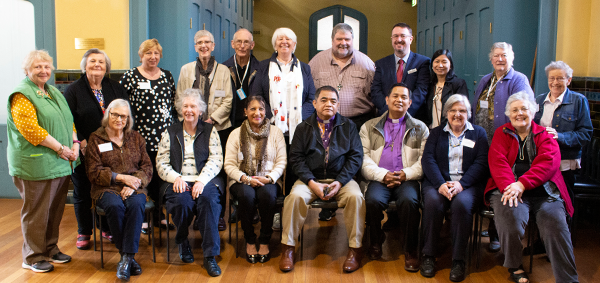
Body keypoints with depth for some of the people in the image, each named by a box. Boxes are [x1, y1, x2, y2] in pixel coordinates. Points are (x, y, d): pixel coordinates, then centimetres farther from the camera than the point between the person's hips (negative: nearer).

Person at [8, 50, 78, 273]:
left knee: (55, 209, 14)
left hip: (61, 163, 8)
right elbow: (30, 129, -18)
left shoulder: (54, 93, 17)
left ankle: (50, 249, 28)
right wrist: (59, 148, -16)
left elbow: (69, 121, 19)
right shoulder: (22, 95, -9)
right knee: (37, 211, 1)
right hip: (36, 163, -8)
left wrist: (74, 143, 2)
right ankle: (33, 257, 13)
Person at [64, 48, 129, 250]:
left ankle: (108, 229, 25)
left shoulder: (116, 87, 10)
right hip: (84, 151, -2)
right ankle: (84, 233, 22)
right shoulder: (73, 90, 1)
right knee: (82, 192, 7)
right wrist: (81, 142, -15)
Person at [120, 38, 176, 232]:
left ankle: (160, 214, 20)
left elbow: (174, 103, 16)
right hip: (142, 136, -3)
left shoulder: (167, 76, 12)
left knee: (162, 176, 7)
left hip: (165, 136, 4)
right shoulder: (130, 76, 0)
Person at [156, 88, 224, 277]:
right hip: (178, 181, 1)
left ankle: (210, 256, -26)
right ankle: (182, 241, 0)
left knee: (209, 199, -33)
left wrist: (202, 180, -16)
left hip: (205, 180, -1)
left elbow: (216, 160, 1)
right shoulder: (170, 132, 16)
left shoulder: (210, 130, 13)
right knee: (182, 201, -32)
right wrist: (176, 178, -11)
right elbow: (161, 163, 8)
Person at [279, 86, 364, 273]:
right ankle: (288, 248, -15)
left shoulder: (348, 126, 11)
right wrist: (312, 183, -12)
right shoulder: (303, 128, 11)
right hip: (311, 179, 0)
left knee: (355, 196, -29)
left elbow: (356, 156, 3)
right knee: (295, 196, -28)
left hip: (341, 179, 0)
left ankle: (355, 249, -17)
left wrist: (339, 182, -11)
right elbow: (296, 158, 2)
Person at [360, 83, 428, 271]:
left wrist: (406, 174, -11)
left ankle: (410, 250, -15)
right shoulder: (369, 127, 18)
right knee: (373, 200, -32)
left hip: (408, 179, 0)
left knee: (409, 200, -33)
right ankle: (376, 242, -4)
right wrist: (382, 175, -11)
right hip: (379, 179, 1)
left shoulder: (420, 128, 19)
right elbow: (364, 158, 5)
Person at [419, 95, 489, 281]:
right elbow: (427, 159, 3)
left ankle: (458, 260, -23)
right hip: (438, 182, 1)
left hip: (467, 184, -1)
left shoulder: (479, 133, 16)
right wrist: (440, 184, -15)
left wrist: (461, 184, -15)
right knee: (432, 202, -31)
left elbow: (481, 163, 2)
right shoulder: (436, 132, 18)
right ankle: (428, 256, -19)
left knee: (462, 203, -33)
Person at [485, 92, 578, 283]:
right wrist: (509, 186, -19)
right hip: (509, 188, 0)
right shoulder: (502, 133, 17)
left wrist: (522, 184, -19)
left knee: (555, 221, -26)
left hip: (543, 191, 1)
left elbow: (548, 162, -3)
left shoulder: (545, 135, 15)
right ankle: (514, 266, -8)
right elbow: (497, 161, 1)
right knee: (512, 214, -31)